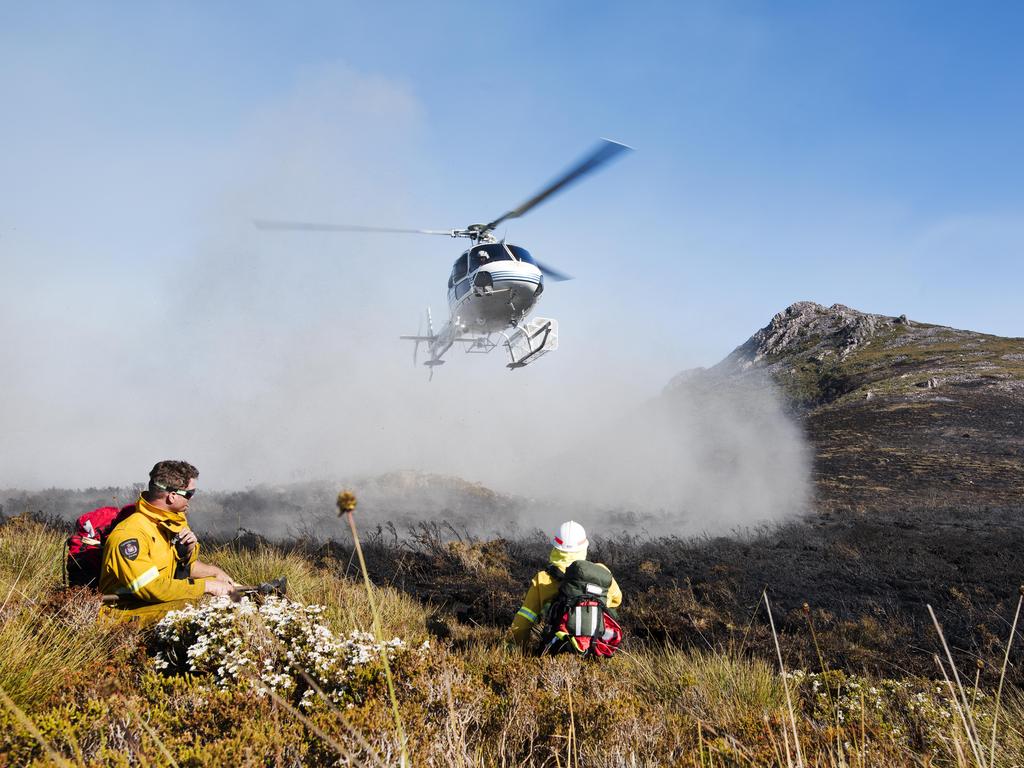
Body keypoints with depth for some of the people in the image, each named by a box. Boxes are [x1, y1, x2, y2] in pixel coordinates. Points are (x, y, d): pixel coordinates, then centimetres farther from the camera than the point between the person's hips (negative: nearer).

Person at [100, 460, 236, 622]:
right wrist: (206, 586, -23)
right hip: (127, 613, -9)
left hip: (160, 601, 9)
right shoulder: (129, 535, -24)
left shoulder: (169, 521, 3)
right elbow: (155, 589, -30)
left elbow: (184, 567, 13)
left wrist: (189, 550, -9)